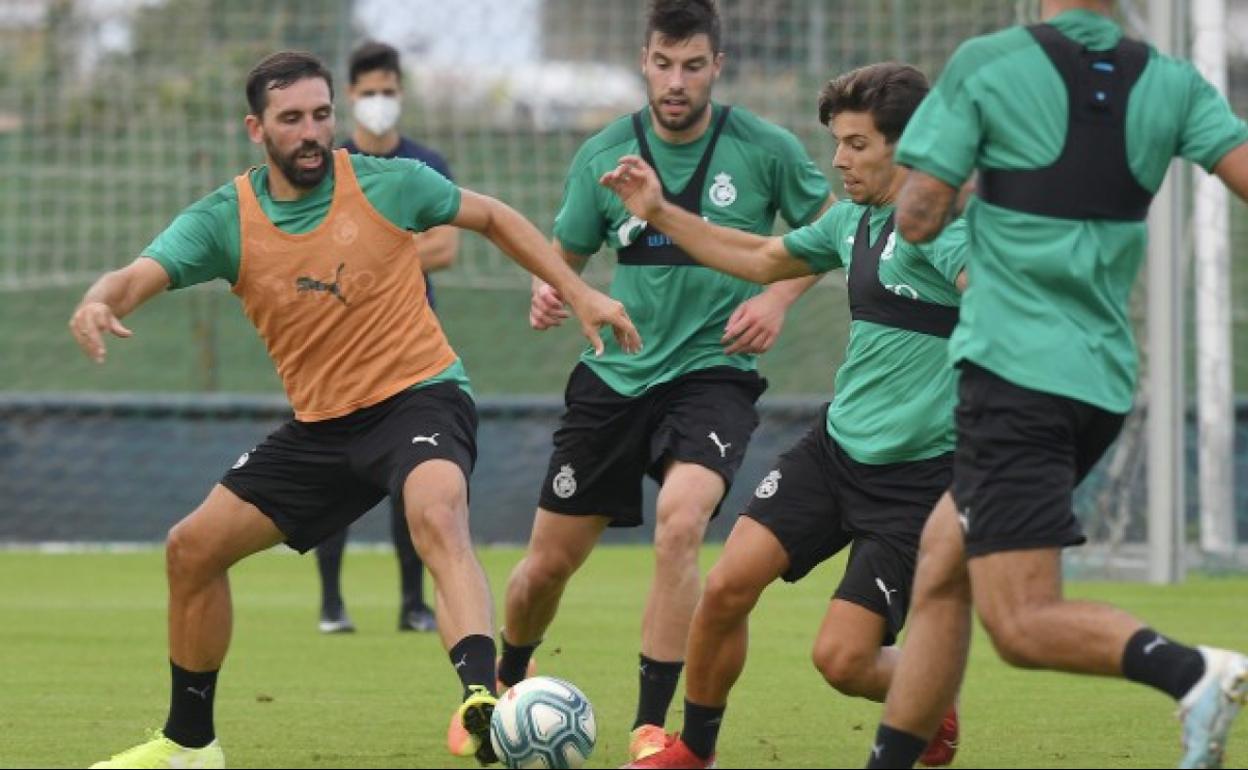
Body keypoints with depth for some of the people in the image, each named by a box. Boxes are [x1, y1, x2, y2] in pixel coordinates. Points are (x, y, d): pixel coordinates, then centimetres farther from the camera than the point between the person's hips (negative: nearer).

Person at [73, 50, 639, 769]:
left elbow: (492, 217, 9)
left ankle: (483, 699, -55)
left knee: (437, 518, -37)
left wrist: (579, 292, 5)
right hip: (320, 428, 5)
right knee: (192, 549, 4)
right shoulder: (225, 219, -4)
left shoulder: (387, 183, -7)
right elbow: (140, 276, -17)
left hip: (421, 395, -5)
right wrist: (99, 303, -42)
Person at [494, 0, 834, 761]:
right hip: (615, 376, 3)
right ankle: (505, 684, 40)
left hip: (713, 372, -3)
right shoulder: (604, 155, -1)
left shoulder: (766, 149, -7)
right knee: (549, 560, 8)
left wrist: (780, 296, -9)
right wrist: (546, 291, -13)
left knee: (680, 526, -29)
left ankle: (652, 730, -18)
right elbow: (566, 254, 9)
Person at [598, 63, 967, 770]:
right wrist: (660, 214, 26)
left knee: (842, 660, -10)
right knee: (727, 587, -5)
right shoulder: (852, 221, 10)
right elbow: (763, 260, 28)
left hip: (917, 473, -7)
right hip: (836, 446, 7)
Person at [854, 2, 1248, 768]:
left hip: (1015, 373, -7)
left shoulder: (984, 66, -6)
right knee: (939, 571, 19)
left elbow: (917, 220, -4)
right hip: (1104, 381, 7)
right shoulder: (1172, 85, 4)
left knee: (1023, 624, -10)